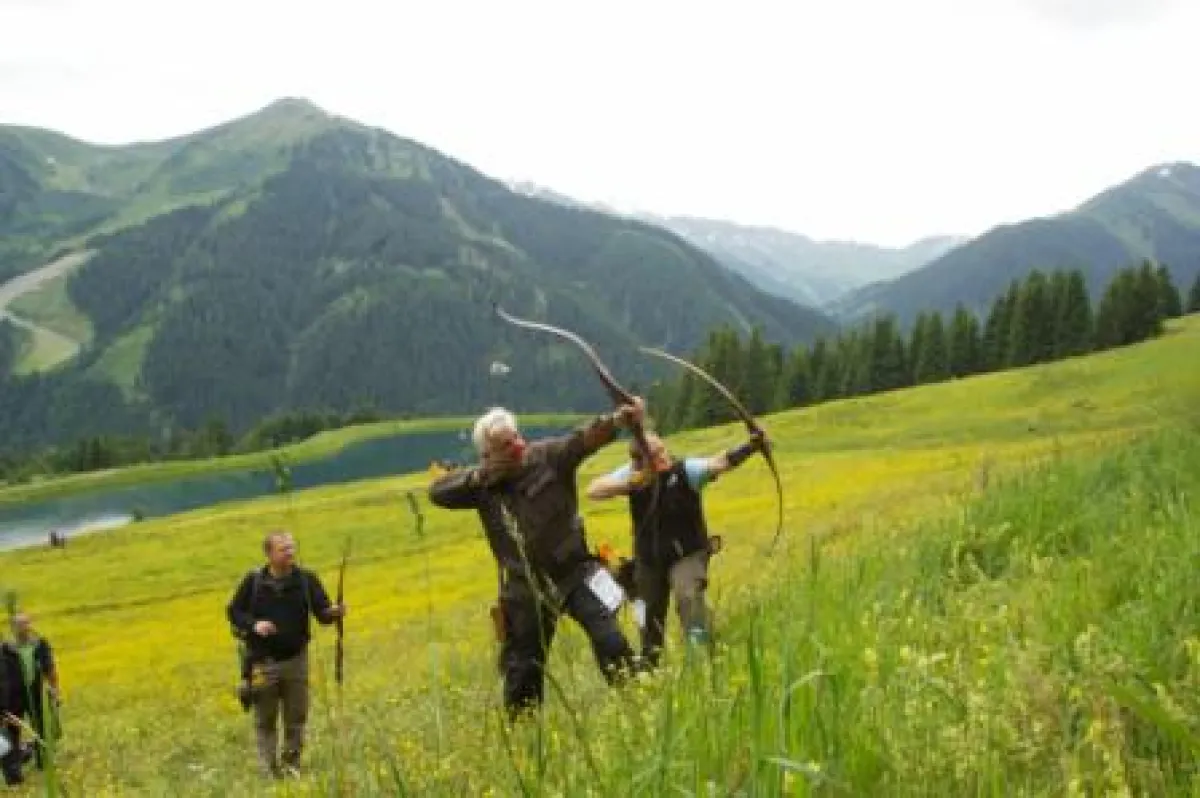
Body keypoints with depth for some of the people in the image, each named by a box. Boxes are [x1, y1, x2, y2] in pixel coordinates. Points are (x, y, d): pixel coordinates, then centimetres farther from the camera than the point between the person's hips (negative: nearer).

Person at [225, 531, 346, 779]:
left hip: (295, 659, 1)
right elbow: (234, 611, 4)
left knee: (296, 717, 7)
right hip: (263, 662, -1)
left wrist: (333, 612, -29)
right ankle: (268, 768, 15)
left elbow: (322, 612, -6)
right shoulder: (254, 581, -4)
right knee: (265, 719, 6)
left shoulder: (306, 579, -3)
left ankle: (292, 763, 22)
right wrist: (253, 624, -14)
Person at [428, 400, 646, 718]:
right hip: (526, 588, 2)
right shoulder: (483, 482, -3)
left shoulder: (548, 455, -11)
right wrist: (479, 476, -17)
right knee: (522, 665, 13)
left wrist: (620, 418, -43)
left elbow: (585, 437, -26)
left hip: (574, 572, -2)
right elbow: (437, 492, -6)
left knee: (610, 640, -14)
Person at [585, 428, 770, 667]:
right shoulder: (632, 473, -11)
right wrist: (631, 481, -30)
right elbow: (593, 491, -18)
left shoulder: (686, 470, -18)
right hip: (649, 560, 3)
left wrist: (750, 447, -51)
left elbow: (719, 463, -34)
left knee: (689, 597, -32)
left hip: (687, 555, -3)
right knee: (649, 623, 14)